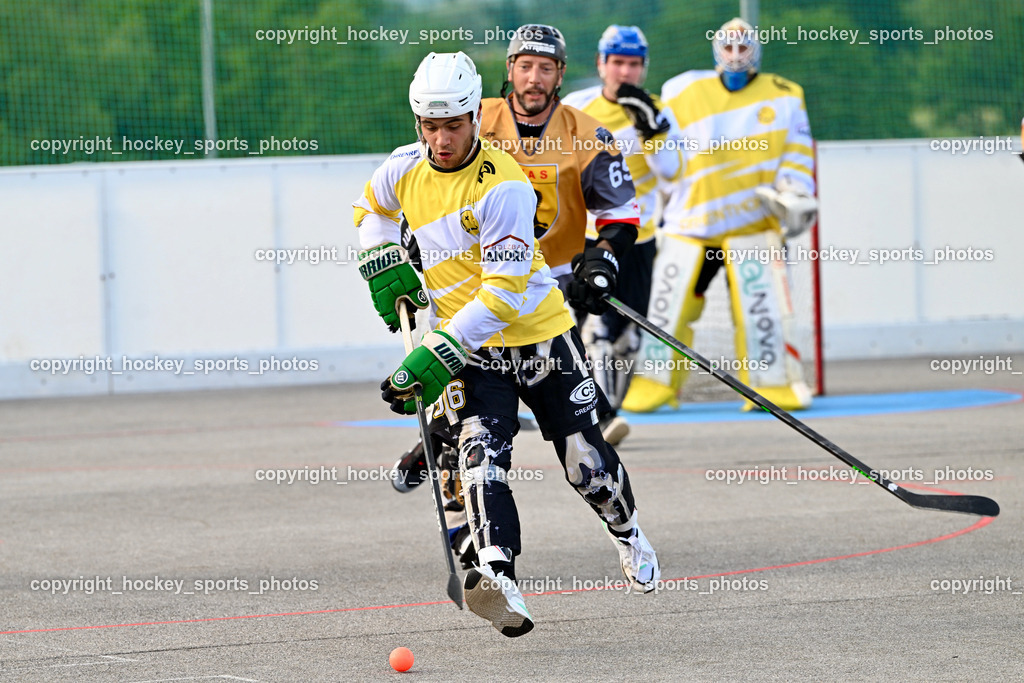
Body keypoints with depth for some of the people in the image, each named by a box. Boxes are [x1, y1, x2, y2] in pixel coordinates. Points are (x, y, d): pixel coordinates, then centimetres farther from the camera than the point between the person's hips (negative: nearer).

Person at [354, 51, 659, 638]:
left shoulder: (503, 185, -22)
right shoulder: (405, 169, -2)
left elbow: (505, 291, -25)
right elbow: (372, 210, 25)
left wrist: (439, 355, -29)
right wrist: (384, 265, 8)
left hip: (538, 332, -3)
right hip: (466, 347, 3)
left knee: (586, 462, 6)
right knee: (481, 452, -21)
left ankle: (626, 531, 39)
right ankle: (499, 578, -38)